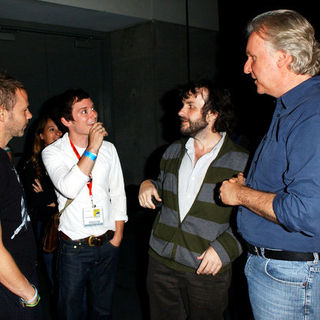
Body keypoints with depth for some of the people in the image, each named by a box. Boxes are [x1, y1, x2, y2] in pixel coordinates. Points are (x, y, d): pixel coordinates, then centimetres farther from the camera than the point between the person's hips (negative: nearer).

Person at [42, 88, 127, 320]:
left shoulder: (108, 148, 3)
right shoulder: (53, 152, -8)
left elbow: (118, 194, 9)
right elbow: (69, 189, -27)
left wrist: (117, 236, 4)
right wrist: (92, 149, -25)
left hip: (107, 244, 3)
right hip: (74, 247, -3)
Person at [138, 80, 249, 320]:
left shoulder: (241, 162, -11)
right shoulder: (173, 152, 7)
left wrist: (224, 247, -18)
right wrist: (149, 185, 1)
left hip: (207, 271, -4)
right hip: (161, 262, 5)